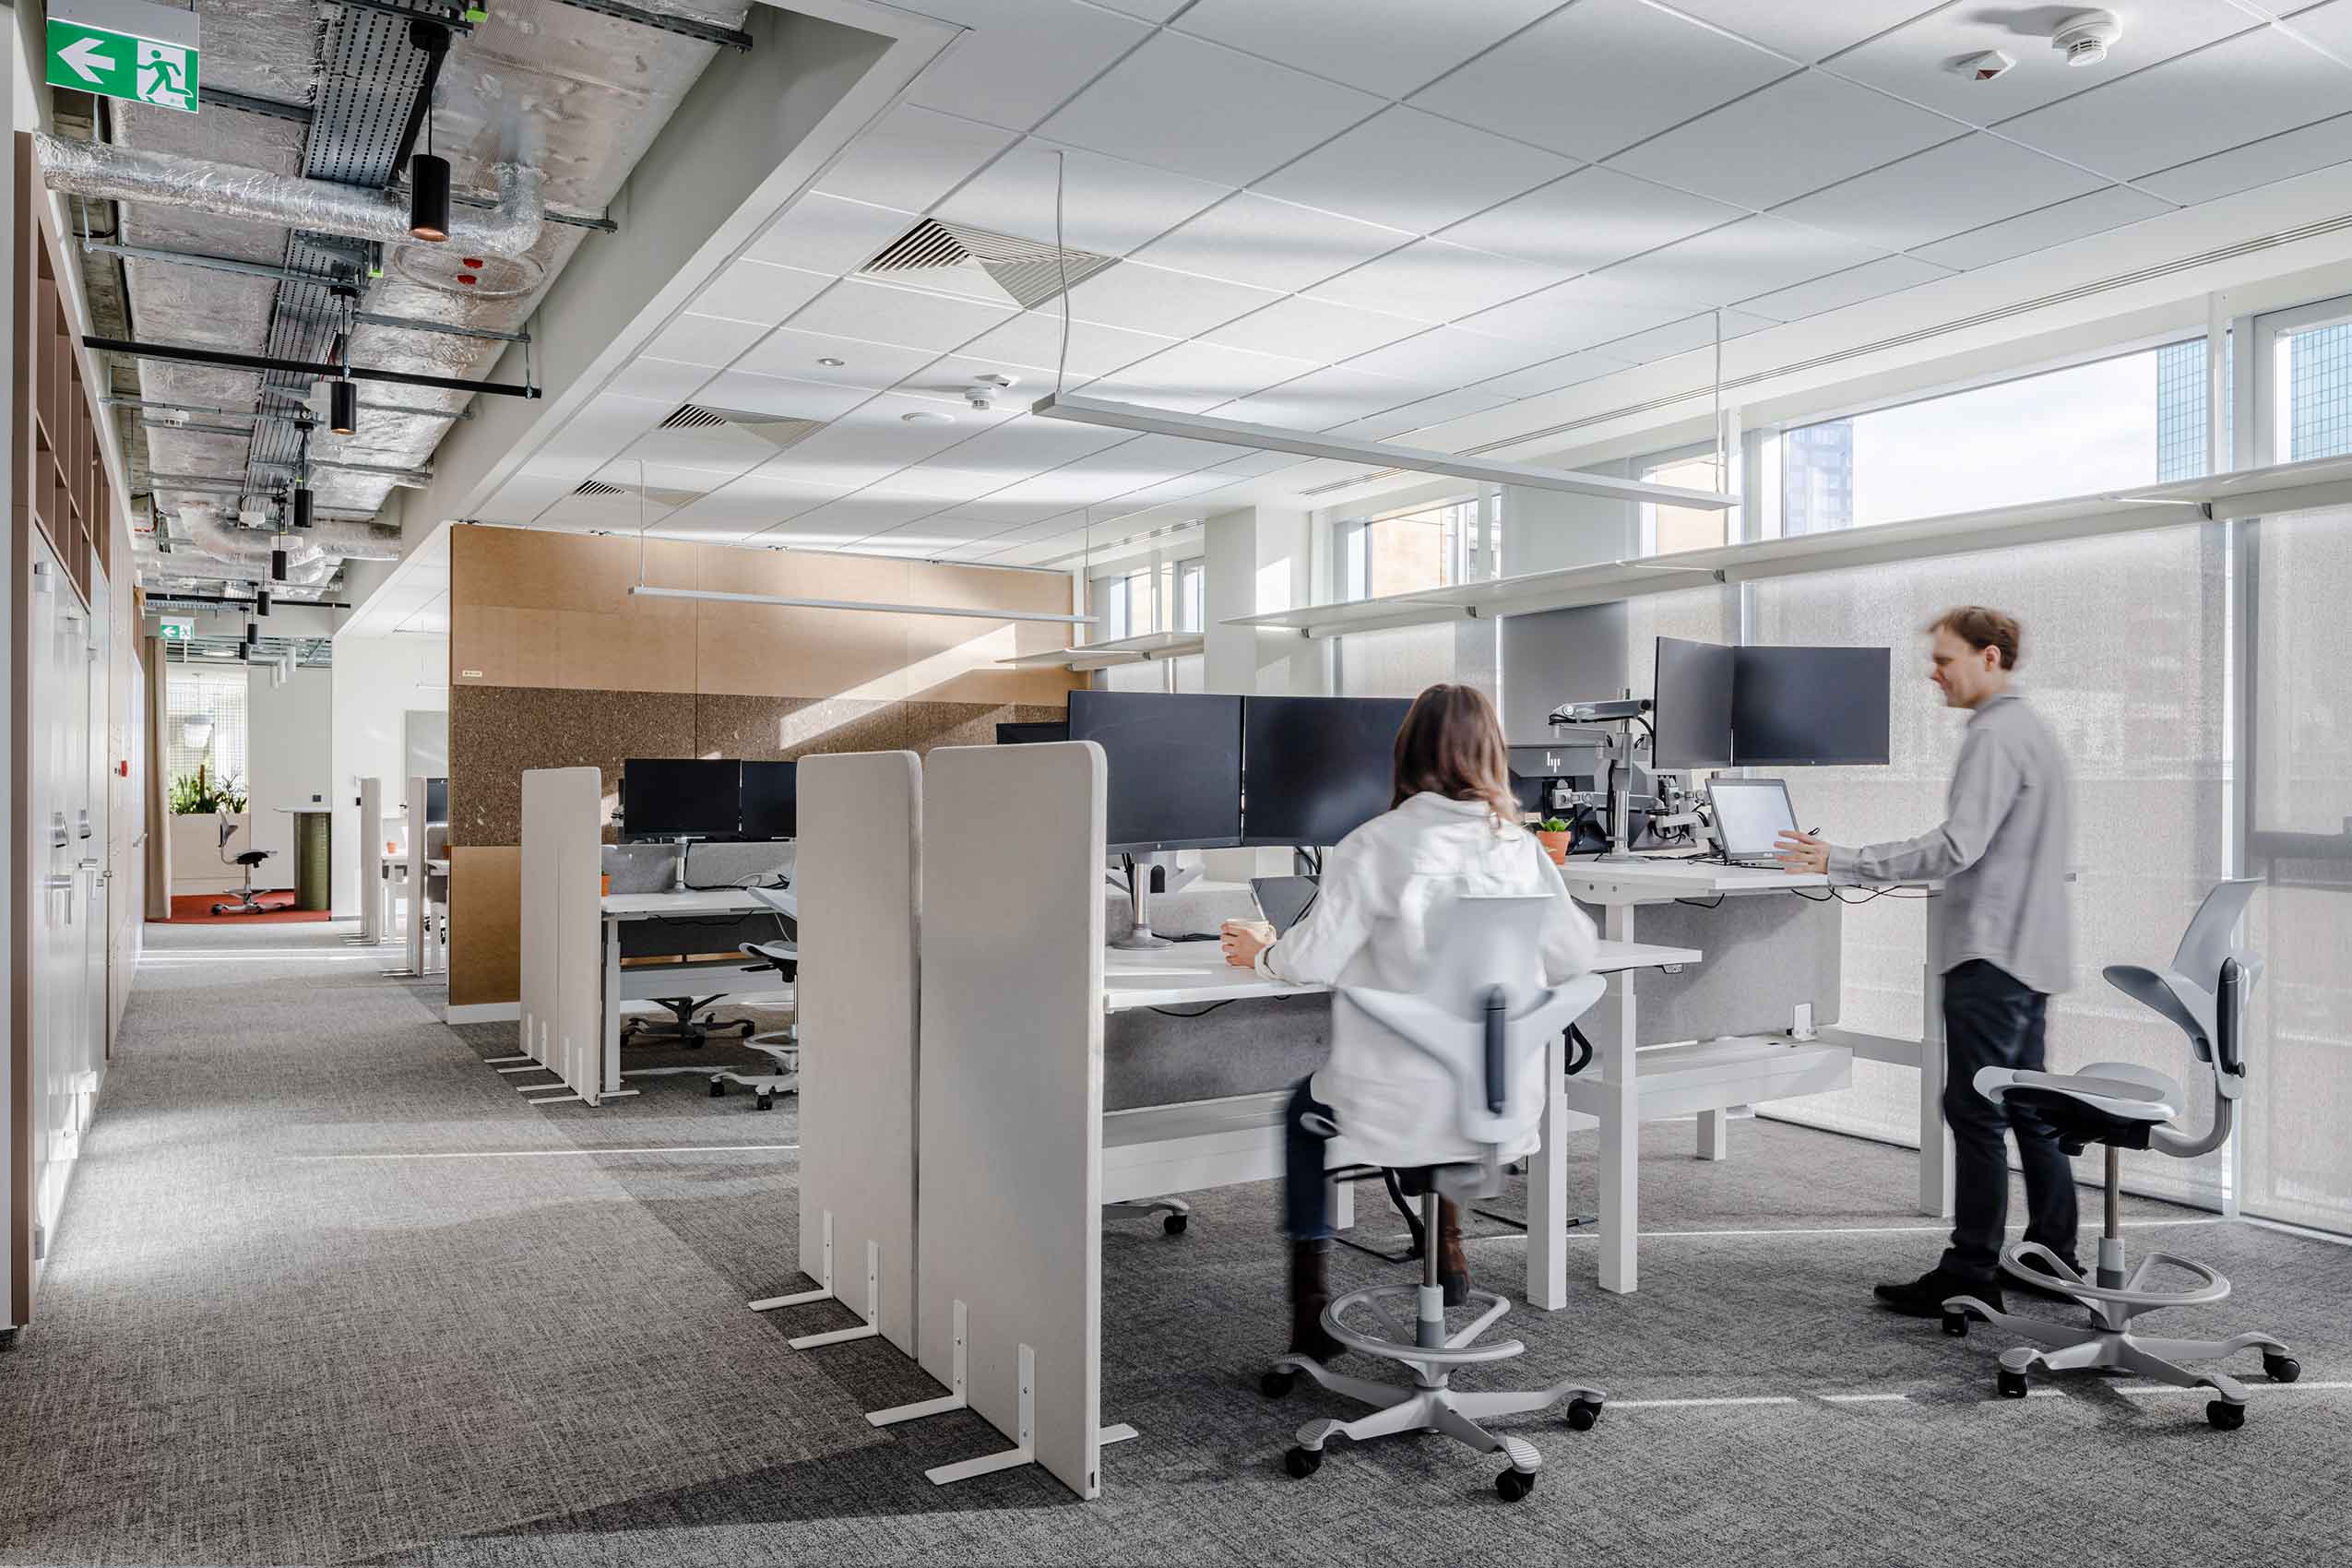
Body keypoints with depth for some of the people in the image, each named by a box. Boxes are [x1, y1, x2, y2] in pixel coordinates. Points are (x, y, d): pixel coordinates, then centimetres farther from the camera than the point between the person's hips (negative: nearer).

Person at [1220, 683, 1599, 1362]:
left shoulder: (1376, 845, -14)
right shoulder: (1520, 848, -3)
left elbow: (1314, 961, -13)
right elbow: (1577, 955, 1)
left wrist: (1261, 954, 9)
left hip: (1399, 1113, -4)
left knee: (1304, 1107, 28)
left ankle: (1311, 1304, 27)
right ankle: (1447, 1252, 44)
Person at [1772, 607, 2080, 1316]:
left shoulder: (1996, 737, -15)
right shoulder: (2031, 729, 18)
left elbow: (1955, 848, -24)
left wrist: (1840, 861, -24)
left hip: (1991, 953, -11)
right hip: (2030, 950, 11)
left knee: (1975, 1111, -7)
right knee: (2027, 1105, 16)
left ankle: (1970, 1275, -2)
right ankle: (2053, 1257, 25)